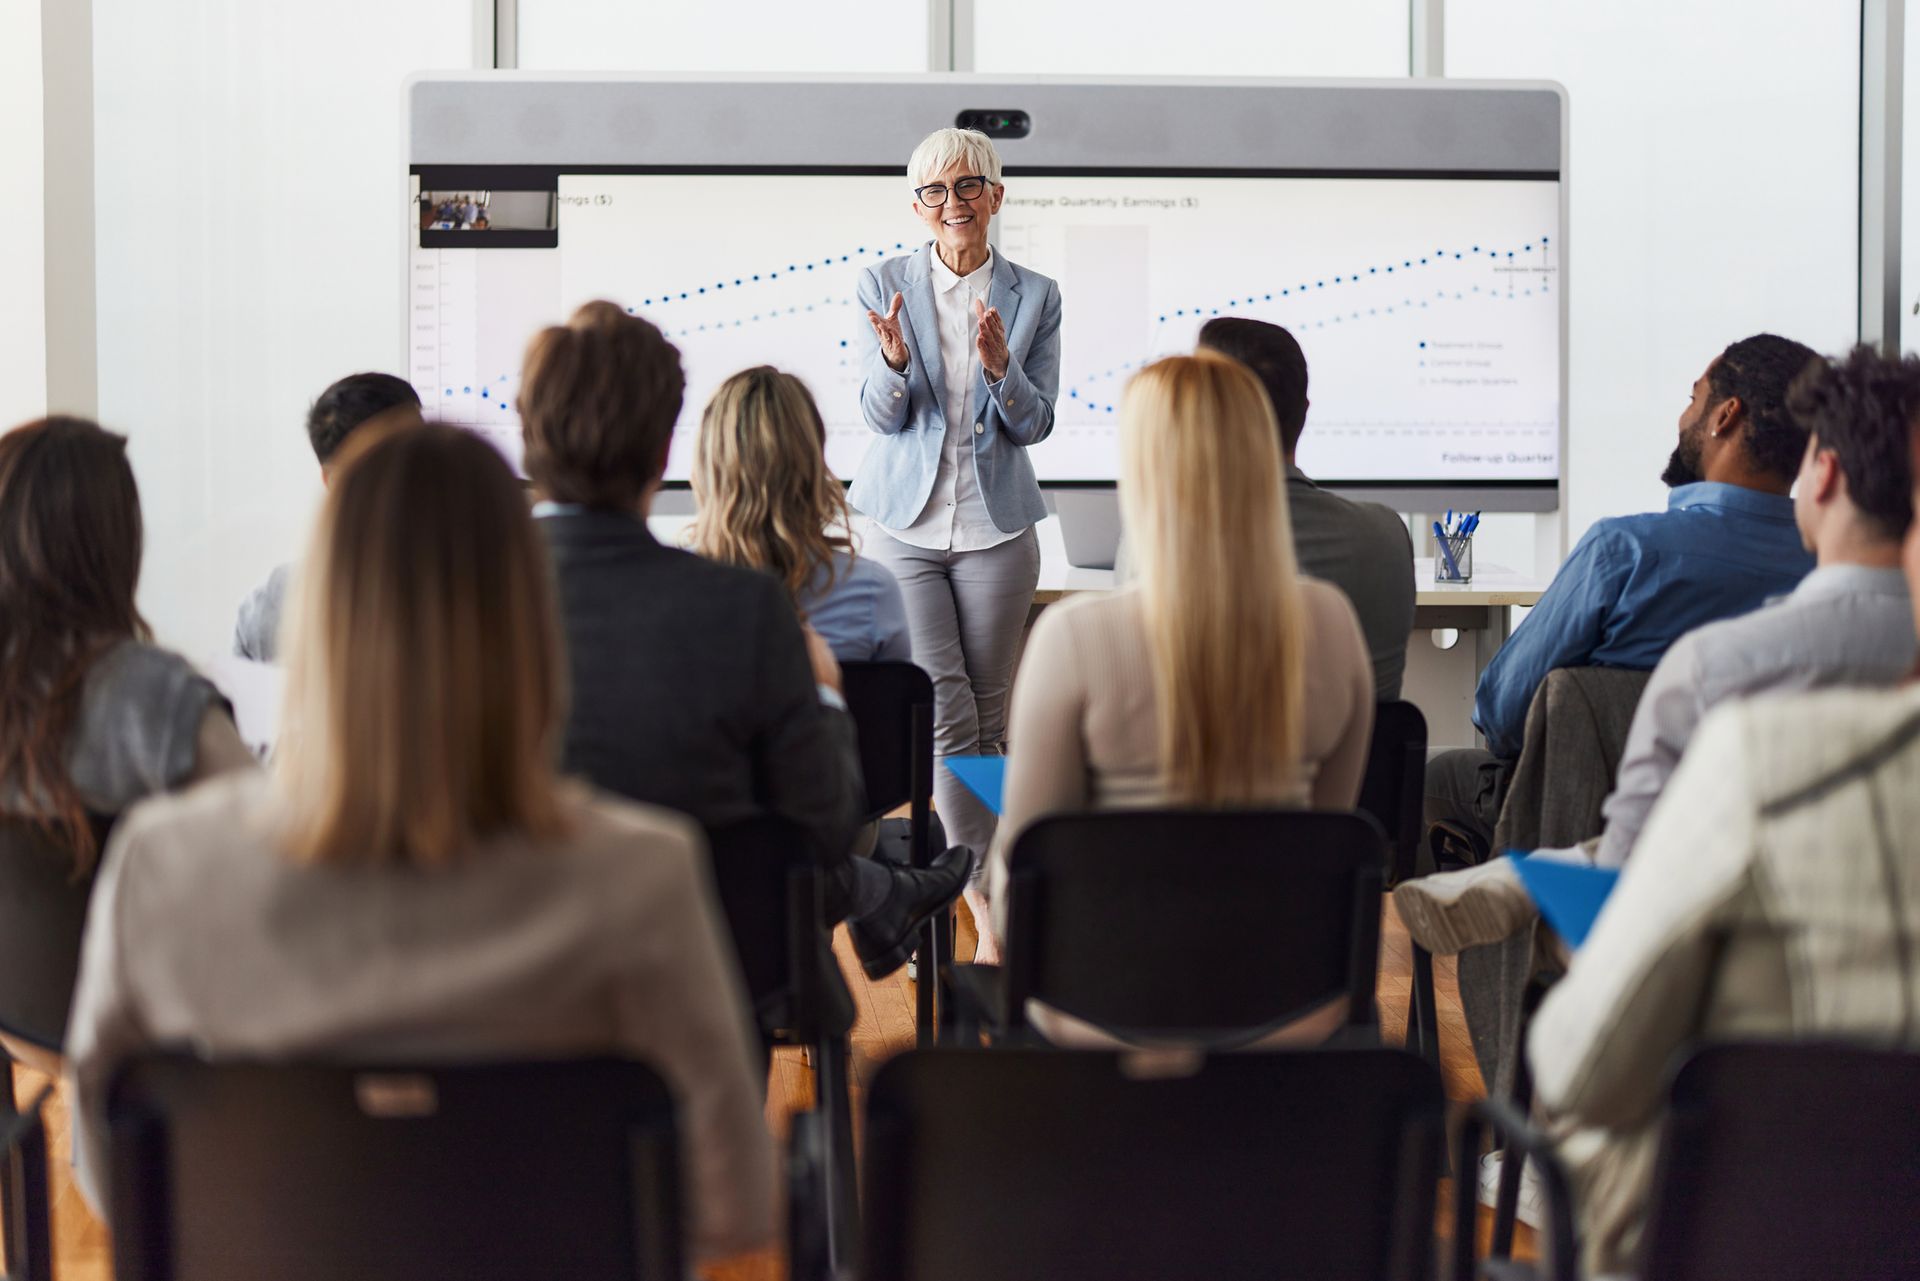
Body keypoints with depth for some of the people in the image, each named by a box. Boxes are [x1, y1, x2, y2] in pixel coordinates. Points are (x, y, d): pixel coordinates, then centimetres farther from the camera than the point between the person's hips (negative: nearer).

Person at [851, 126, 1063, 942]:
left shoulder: (1034, 297, 3)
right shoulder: (886, 286, 0)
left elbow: (1036, 423, -1)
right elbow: (881, 416, -3)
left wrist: (1000, 368, -21)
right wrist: (894, 361, -25)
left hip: (994, 529, 2)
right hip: (906, 526, -1)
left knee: (987, 721, 5)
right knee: (945, 713, -9)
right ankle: (991, 907, -7)